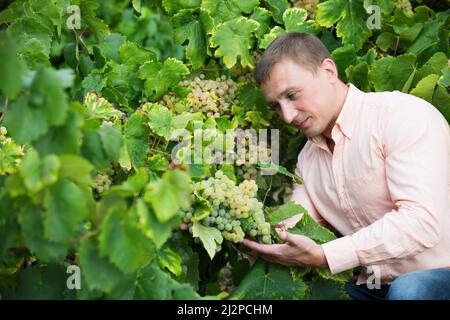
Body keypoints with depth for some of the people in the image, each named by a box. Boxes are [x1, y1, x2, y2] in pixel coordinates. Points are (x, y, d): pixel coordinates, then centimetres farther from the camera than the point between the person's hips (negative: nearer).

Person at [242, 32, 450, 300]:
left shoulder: (404, 115, -13)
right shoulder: (308, 157, 13)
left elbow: (420, 221, -23)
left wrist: (324, 256, -26)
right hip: (373, 285, 6)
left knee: (408, 290, -37)